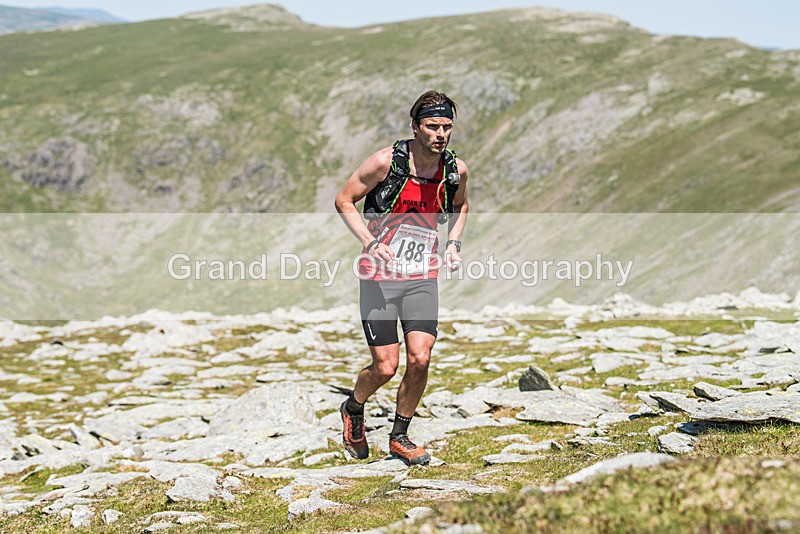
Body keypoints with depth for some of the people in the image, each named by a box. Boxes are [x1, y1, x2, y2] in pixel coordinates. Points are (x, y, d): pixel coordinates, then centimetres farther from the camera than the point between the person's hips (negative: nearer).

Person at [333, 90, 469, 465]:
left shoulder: (456, 170, -1)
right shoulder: (386, 161, -14)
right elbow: (344, 200, -4)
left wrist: (453, 243, 5)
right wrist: (369, 242, -17)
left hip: (423, 277, 3)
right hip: (379, 274, -3)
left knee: (420, 359, -10)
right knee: (385, 367, -5)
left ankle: (399, 437, 13)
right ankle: (353, 410, 29)